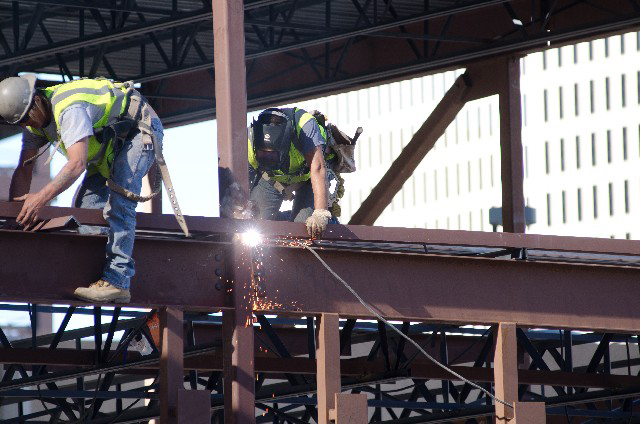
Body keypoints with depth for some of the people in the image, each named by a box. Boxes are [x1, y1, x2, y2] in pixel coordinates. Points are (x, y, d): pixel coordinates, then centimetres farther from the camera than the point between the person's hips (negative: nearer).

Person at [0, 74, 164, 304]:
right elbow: (23, 170, -3)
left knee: (118, 203, -23)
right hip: (111, 143, 10)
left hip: (140, 130, -10)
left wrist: (41, 198, -52)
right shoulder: (34, 119, -6)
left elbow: (77, 164, -45)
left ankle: (117, 281, -28)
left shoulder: (69, 110, -36)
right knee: (85, 205, 0)